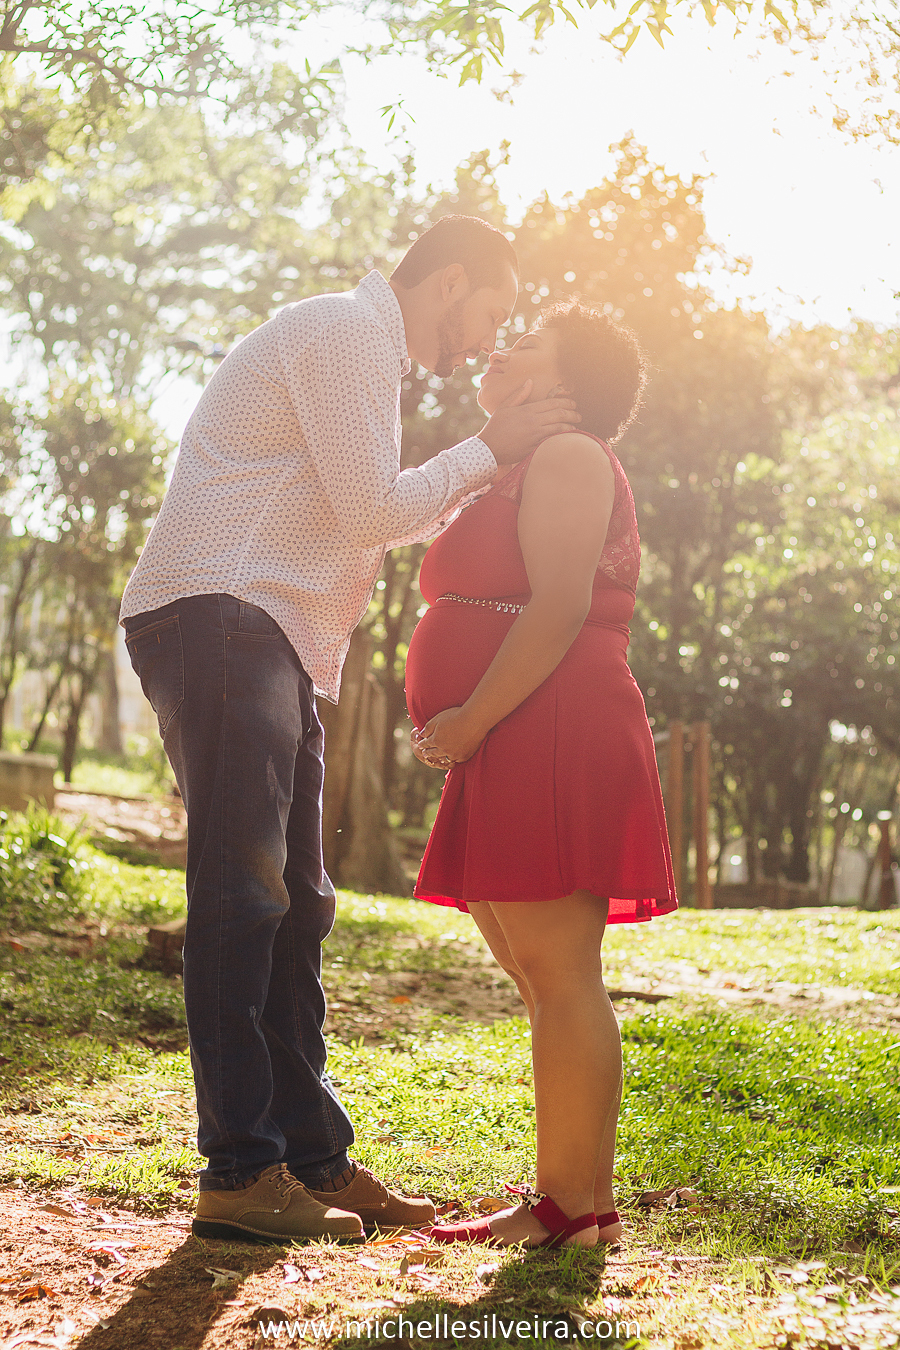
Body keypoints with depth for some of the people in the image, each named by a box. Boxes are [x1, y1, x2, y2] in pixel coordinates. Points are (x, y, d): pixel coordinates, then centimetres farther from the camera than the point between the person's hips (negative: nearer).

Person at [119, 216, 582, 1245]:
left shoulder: (362, 350, 26)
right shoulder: (347, 331, -6)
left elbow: (371, 517, 29)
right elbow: (373, 511, -13)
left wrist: (489, 480, 23)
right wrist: (490, 451, -1)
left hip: (270, 644, 11)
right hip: (218, 619, -11)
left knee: (293, 905, 9)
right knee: (242, 895, -13)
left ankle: (314, 1158, 14)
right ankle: (239, 1174, -11)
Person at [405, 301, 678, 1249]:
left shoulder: (566, 458, -4)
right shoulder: (522, 476, 28)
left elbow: (560, 607, -17)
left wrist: (473, 717, -19)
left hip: (554, 742, -11)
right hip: (519, 761, 11)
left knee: (557, 973, -11)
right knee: (541, 977, 8)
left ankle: (573, 1205, -8)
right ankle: (574, 1199, 12)